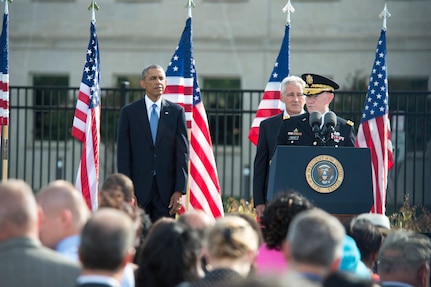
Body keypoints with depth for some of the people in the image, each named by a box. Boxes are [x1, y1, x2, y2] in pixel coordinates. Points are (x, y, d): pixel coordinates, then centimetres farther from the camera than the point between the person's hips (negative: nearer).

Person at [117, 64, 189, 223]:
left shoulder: (176, 112, 7)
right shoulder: (129, 112, 5)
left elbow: (182, 153, 4)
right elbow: (123, 154, 2)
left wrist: (179, 191, -4)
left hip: (166, 190, 1)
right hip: (138, 187, -1)